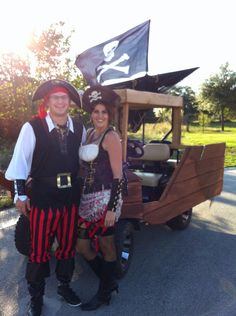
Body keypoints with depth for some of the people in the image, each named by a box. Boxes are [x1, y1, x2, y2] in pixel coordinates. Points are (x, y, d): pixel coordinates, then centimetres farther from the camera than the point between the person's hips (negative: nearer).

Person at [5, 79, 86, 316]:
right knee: (39, 248, 10)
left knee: (68, 244, 18)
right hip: (42, 197, -3)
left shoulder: (79, 128, 1)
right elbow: (20, 161, -6)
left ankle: (64, 285, 42)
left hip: (71, 197, 4)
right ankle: (36, 296, 33)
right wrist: (20, 194, -4)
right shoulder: (32, 127, -11)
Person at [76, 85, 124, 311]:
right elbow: (85, 165, 11)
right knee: (81, 245, 12)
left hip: (105, 199, -7)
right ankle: (109, 281, 35)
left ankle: (105, 294, 32)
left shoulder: (111, 136, -11)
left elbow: (117, 176, -14)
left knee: (106, 246, 10)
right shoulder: (89, 133, 11)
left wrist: (112, 208, -18)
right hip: (88, 198, 8)